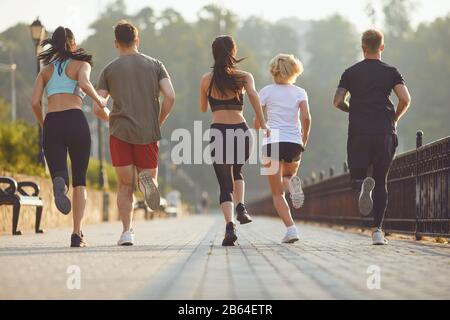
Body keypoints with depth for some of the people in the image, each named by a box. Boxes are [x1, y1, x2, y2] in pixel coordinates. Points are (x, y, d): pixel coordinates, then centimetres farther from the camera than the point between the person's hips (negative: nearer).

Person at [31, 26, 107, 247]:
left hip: (51, 124, 2)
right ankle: (77, 234, 1)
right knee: (79, 180, 10)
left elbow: (35, 102, 8)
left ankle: (59, 184, -42)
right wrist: (100, 101, 4)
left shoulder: (45, 70, 20)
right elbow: (84, 83, -13)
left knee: (59, 174, -2)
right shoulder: (81, 64, 10)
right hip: (75, 121, -2)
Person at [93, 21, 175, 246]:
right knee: (150, 174, 13)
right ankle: (147, 178, -23)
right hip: (148, 133, 0)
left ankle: (127, 231, -3)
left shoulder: (109, 70, 8)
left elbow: (97, 108, 3)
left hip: (120, 132, 0)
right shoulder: (155, 65, 9)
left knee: (125, 186, 8)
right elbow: (170, 97, -4)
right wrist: (159, 122, 9)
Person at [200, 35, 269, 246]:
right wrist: (263, 124, -17)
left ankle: (230, 225, -16)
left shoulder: (206, 79, 8)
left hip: (218, 132, 0)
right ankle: (241, 208, 5)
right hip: (241, 131, 1)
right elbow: (253, 95, -14)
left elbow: (203, 108, 19)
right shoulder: (243, 76, 5)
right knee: (237, 171, 28)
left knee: (225, 184, 4)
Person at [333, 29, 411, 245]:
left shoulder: (351, 72, 7)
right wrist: (395, 118, 11)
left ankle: (362, 184, -32)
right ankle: (378, 230, 3)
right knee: (381, 181, 10)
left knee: (356, 176, 7)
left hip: (358, 132, 0)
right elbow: (405, 99, -7)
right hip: (384, 132, 0)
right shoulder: (391, 72, 5)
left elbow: (337, 101, 0)